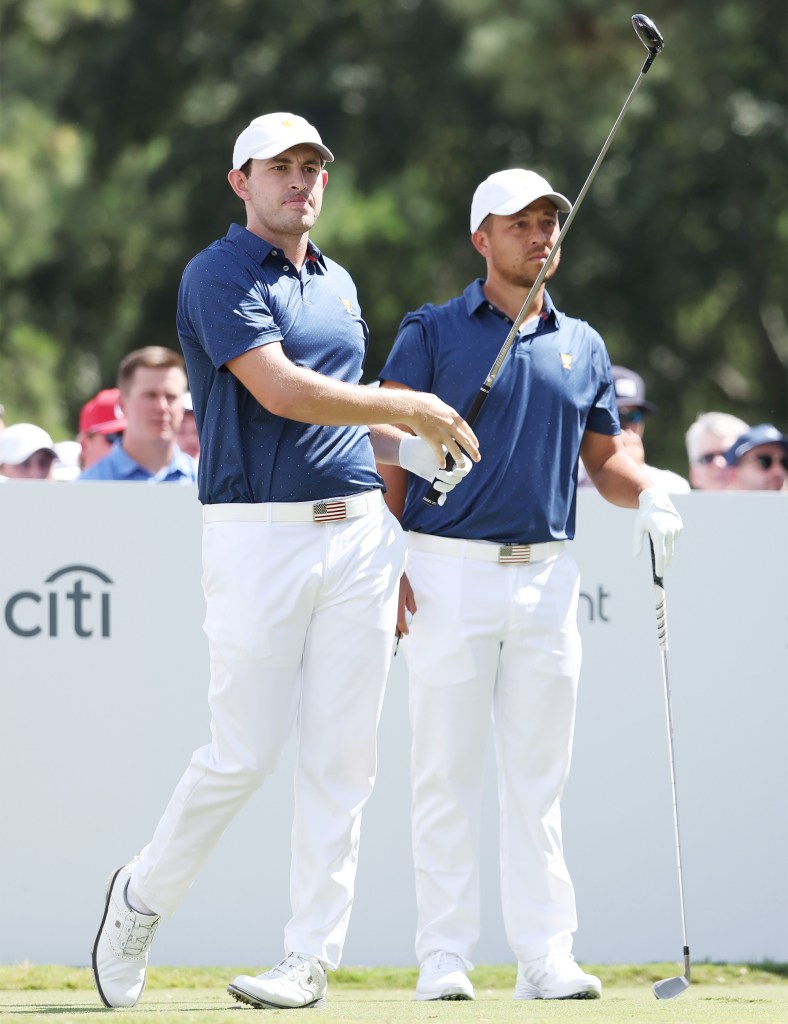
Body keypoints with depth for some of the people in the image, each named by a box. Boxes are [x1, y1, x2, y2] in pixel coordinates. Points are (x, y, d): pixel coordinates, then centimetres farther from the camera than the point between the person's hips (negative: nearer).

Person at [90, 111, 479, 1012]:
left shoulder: (338, 285, 18)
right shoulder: (220, 277, -6)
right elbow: (280, 392, -19)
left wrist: (421, 452, 10)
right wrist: (414, 410, -13)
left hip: (358, 529, 6)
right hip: (258, 535, -6)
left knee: (341, 756, 2)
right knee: (244, 753, -5)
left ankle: (312, 955, 6)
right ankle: (142, 899, 17)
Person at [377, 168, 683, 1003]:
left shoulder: (581, 346, 13)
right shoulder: (431, 333, 1)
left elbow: (604, 457, 20)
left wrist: (647, 495, -3)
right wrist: (387, 566, -10)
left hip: (547, 576, 4)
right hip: (449, 574, -4)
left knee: (537, 777, 4)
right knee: (447, 775, -2)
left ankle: (545, 955, 6)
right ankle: (443, 957, 2)